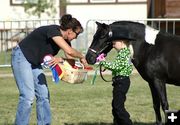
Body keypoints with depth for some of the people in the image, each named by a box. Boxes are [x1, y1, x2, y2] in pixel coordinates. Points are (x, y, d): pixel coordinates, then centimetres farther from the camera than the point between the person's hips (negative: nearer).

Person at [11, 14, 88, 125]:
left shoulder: (65, 40, 2)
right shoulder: (53, 30, -25)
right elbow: (69, 51, -35)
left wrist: (60, 59, -19)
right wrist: (81, 57, -17)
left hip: (35, 63, 9)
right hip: (22, 57, -9)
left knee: (44, 95, 4)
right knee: (28, 96, -16)